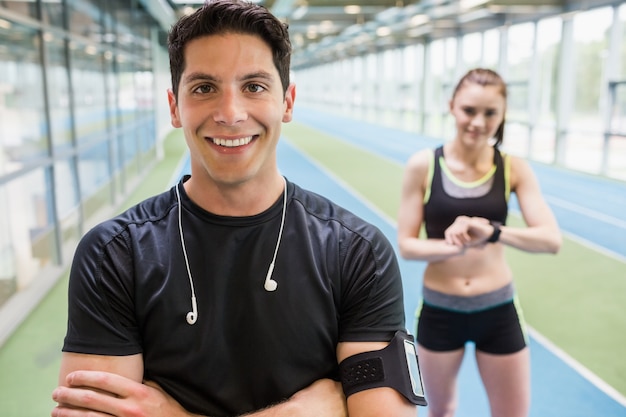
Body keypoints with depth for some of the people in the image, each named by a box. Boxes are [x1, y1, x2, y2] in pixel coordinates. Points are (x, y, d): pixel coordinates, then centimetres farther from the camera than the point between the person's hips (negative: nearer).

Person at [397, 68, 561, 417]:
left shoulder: (514, 169, -8)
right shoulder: (423, 165, -11)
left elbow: (552, 240, -16)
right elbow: (406, 245, -10)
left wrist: (491, 231, -34)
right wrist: (454, 247, -29)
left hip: (499, 312, 1)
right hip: (439, 311, 0)